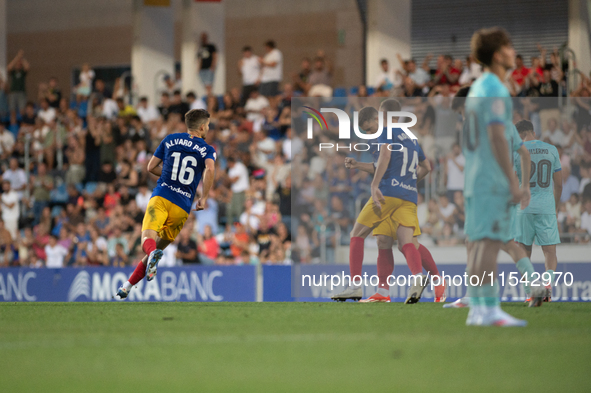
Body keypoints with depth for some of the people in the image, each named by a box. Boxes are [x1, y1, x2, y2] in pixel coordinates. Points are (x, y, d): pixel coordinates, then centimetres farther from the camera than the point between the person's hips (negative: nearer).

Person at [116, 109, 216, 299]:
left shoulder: (170, 140, 15)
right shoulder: (207, 150, 9)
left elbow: (151, 167, 17)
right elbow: (209, 169, -13)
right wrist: (204, 198, -5)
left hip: (161, 197, 0)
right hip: (182, 207, 1)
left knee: (148, 237, -19)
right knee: (159, 247, 13)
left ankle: (153, 254, -55)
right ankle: (127, 286, 12)